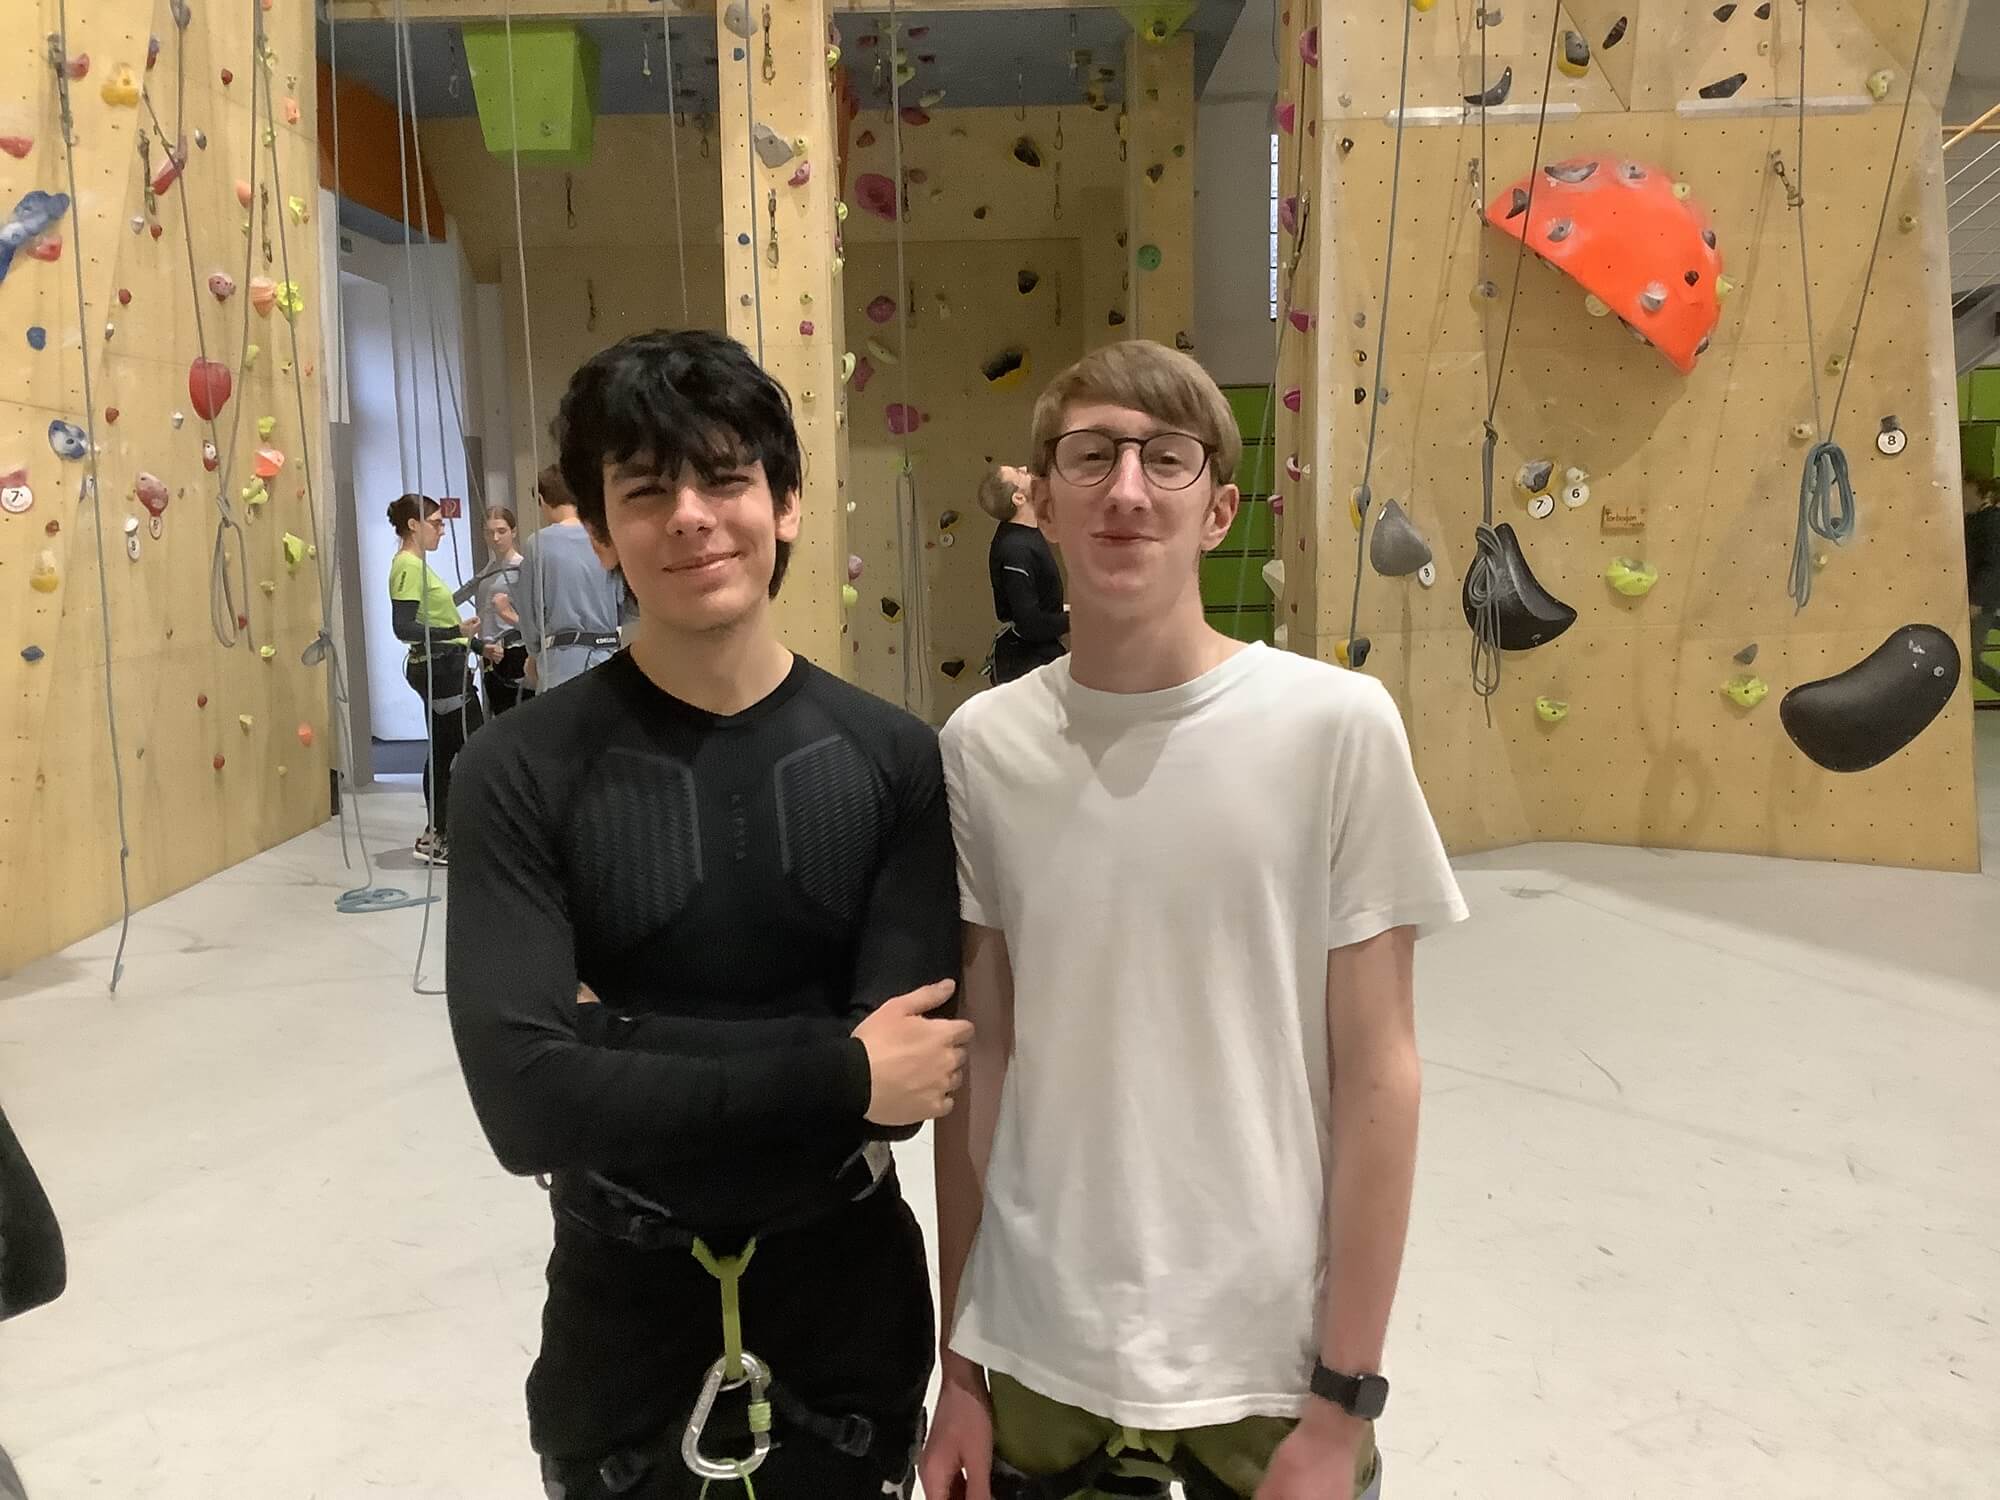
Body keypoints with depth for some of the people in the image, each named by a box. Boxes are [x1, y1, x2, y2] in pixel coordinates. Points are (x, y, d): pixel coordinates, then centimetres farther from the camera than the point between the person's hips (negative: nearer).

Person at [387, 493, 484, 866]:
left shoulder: (417, 564, 15)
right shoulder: (408, 565, -15)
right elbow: (403, 628, -23)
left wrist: (477, 643, 20)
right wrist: (456, 632, -28)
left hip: (441, 668, 10)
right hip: (439, 668, -10)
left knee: (443, 751, 13)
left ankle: (435, 835, 19)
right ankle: (440, 838, -6)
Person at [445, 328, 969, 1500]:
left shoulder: (893, 758, -10)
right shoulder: (525, 773, -14)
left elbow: (904, 1076, -18)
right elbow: (527, 1100, -23)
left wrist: (614, 1034, -19)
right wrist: (833, 1074, -23)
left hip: (847, 1284, 1)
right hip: (627, 1297, -1)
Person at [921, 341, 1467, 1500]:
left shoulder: (1337, 727, -12)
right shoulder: (983, 747, -5)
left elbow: (1377, 1073, -7)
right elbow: (981, 1059, 2)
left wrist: (1345, 1399, -6)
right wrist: (958, 1357, 5)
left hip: (1272, 1366, -1)